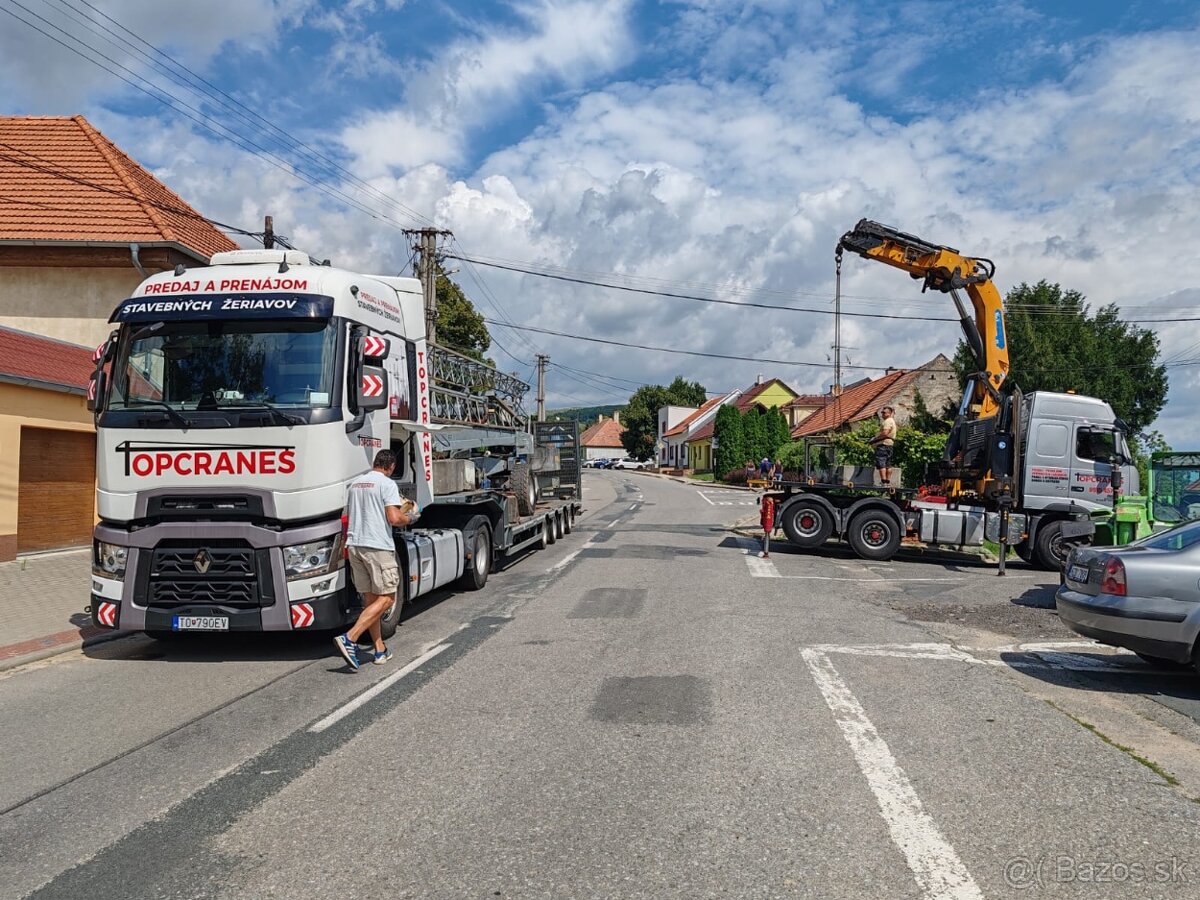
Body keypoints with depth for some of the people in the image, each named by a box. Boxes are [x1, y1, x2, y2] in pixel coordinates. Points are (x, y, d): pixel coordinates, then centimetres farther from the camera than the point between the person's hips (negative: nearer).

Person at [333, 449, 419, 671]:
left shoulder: (354, 484, 15)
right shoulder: (387, 484, -7)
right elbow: (394, 519, -16)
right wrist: (410, 517, 3)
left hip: (355, 545, 8)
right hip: (378, 546, -8)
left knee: (370, 599, 12)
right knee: (386, 599, -3)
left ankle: (380, 650, 16)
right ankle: (349, 639, -16)